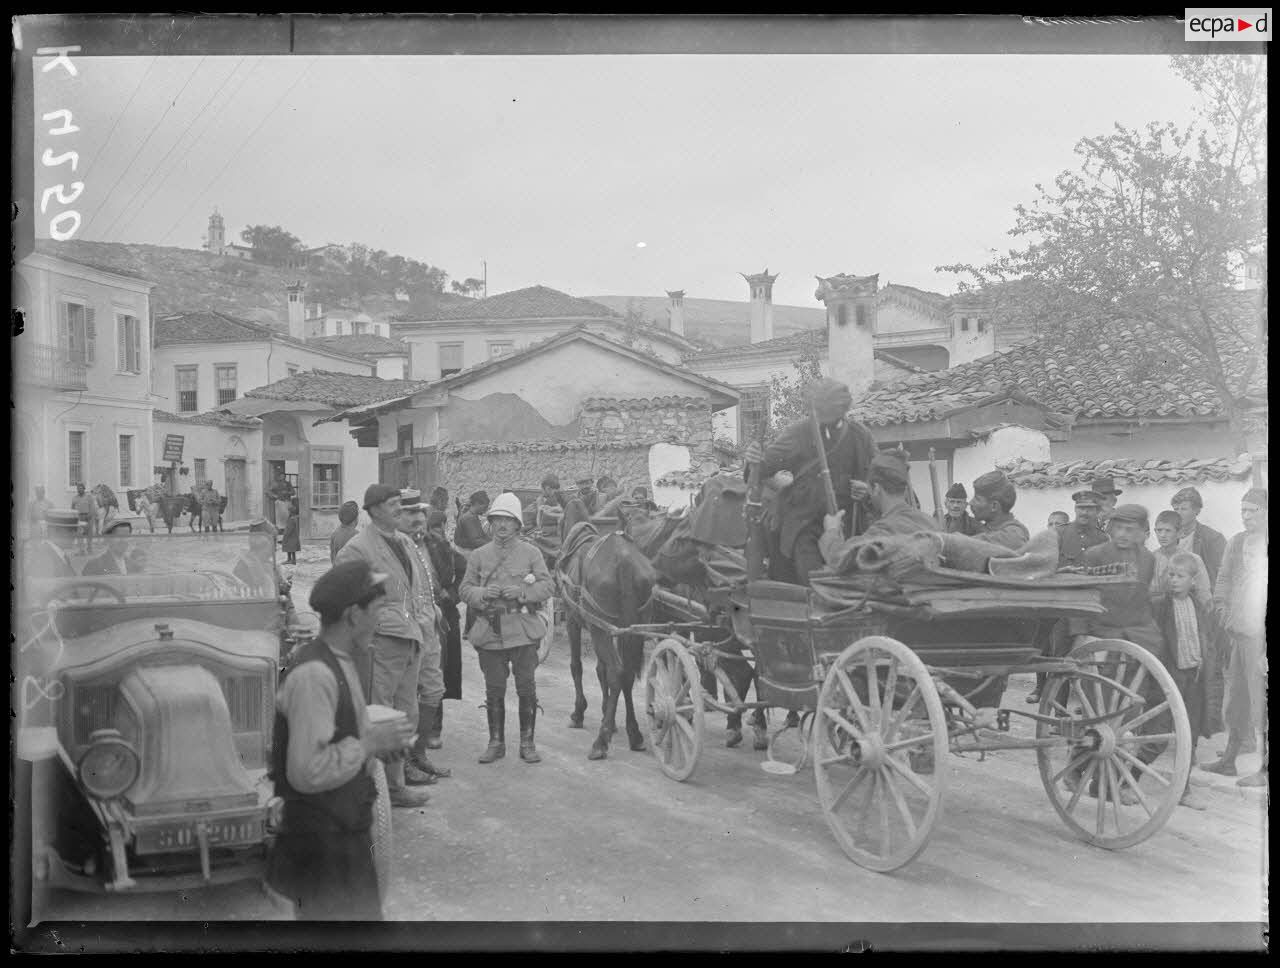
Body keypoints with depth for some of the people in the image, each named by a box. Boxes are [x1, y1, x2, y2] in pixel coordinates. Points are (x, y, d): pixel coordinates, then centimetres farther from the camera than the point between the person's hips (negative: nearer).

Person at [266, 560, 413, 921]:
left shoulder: (339, 661, 8)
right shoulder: (314, 675, -24)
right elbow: (307, 772, -28)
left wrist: (375, 735, 7)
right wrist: (370, 743, -20)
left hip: (345, 829, 10)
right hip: (322, 841, -10)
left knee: (366, 911, 19)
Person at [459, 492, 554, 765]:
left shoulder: (531, 553, 5)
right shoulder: (479, 555, 10)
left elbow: (546, 586, 1)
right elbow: (464, 589, 10)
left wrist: (523, 592, -16)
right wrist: (482, 594, -11)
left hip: (523, 629, -1)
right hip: (489, 630, 2)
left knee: (526, 687, -1)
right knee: (494, 689, 5)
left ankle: (527, 742, 10)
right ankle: (496, 742, 17)